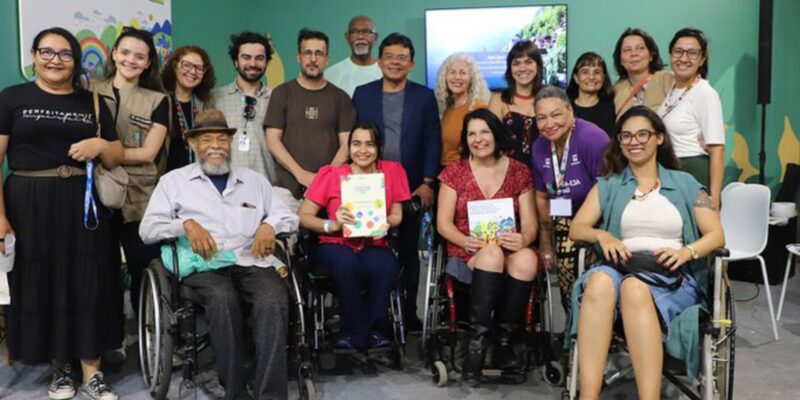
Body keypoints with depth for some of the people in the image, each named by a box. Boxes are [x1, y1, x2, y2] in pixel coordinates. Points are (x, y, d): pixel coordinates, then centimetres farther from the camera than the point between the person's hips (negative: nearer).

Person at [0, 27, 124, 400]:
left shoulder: (93, 102, 10)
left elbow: (116, 159, 14)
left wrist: (100, 145, -9)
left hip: (84, 205, 2)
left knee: (88, 285, 2)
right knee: (39, 284, 5)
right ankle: (59, 367, 22)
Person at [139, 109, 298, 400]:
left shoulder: (255, 180, 24)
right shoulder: (174, 181, 18)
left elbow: (290, 217, 20)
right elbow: (147, 229, 7)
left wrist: (270, 225, -4)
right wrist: (186, 224, -12)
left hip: (252, 262, 2)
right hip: (204, 265, -1)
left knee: (274, 299, -32)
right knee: (223, 297, -36)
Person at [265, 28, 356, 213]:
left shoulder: (340, 97, 10)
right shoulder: (282, 93, 8)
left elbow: (346, 144, 5)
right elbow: (272, 140, 3)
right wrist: (301, 174, -8)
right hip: (287, 188, 0)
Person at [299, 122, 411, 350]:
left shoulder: (392, 171, 6)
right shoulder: (331, 174, -1)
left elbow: (397, 215, 8)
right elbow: (303, 217, -4)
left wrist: (384, 224, -14)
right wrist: (333, 225, -22)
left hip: (374, 246, 2)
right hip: (336, 246, -1)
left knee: (385, 266, -33)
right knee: (347, 263, -36)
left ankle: (354, 333, -12)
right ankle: (359, 332, -14)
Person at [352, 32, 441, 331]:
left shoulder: (424, 96, 6)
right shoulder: (362, 94, 7)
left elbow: (433, 141, 3)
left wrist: (427, 183, -6)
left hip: (412, 188, 0)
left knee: (409, 251, 8)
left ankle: (409, 313, 16)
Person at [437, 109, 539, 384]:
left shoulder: (519, 172, 11)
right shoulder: (455, 172, 8)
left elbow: (530, 223, 5)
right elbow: (443, 223, 2)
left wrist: (523, 239, -20)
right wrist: (466, 241, -19)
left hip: (510, 252, 2)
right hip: (467, 255, -1)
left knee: (527, 259, -34)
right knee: (491, 253, -36)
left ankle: (504, 342, -20)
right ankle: (476, 345, -32)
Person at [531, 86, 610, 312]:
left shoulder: (593, 139, -19)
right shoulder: (539, 147, 1)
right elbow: (542, 197, 12)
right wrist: (546, 243, 14)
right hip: (565, 230, 6)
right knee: (568, 292, 10)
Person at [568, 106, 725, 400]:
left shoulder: (685, 184, 18)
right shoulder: (608, 185, 21)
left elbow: (716, 235, 10)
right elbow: (576, 229, 11)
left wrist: (685, 252, -12)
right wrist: (602, 235, -12)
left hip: (673, 276, -1)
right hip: (620, 268, 1)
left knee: (635, 288, -39)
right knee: (600, 280, -37)